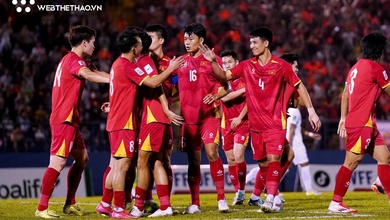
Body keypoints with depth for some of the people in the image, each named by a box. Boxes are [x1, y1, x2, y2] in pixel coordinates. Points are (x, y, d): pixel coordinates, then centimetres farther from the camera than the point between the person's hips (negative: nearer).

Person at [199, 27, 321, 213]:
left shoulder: (281, 65, -4)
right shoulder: (247, 66, 6)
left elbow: (299, 86, 2)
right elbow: (224, 75, 7)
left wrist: (311, 111, -2)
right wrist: (213, 61, -11)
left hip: (276, 123, -4)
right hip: (256, 124, 4)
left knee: (273, 158, -17)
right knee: (263, 164, 7)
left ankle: (270, 200, -22)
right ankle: (275, 199, 19)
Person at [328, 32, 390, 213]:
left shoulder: (356, 67, 14)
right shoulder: (375, 68, -12)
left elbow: (345, 95, 18)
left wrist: (343, 118, 21)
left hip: (368, 124, 10)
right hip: (361, 124, -10)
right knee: (351, 163, -7)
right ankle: (335, 203, -4)